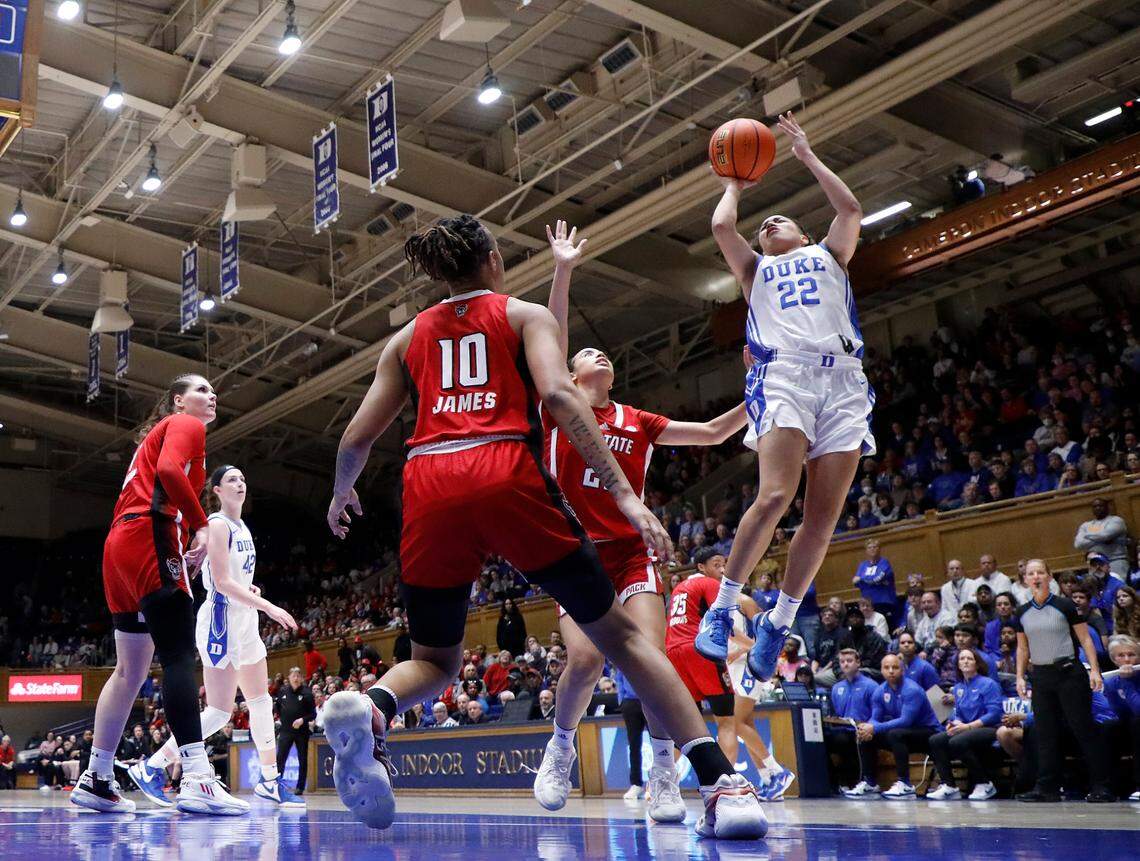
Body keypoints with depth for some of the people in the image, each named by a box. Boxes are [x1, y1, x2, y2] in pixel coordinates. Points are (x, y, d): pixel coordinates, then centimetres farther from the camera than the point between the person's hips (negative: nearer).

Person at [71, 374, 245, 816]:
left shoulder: (157, 433, 31)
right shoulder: (185, 424, 4)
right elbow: (169, 470, -17)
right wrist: (201, 524, -15)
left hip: (120, 545, 10)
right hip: (151, 537, -10)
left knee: (130, 669, 13)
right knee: (179, 656, -20)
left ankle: (96, 779, 18)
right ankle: (197, 778, -31)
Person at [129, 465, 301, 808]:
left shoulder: (242, 527, 15)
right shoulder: (217, 524, -12)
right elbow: (222, 582, -20)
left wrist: (250, 588, 4)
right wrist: (269, 607, -23)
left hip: (245, 621, 9)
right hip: (222, 621, -9)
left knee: (261, 702, 10)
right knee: (219, 711, -9)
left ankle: (270, 781, 17)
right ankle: (150, 768, 1)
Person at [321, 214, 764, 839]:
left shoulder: (407, 337, 25)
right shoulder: (525, 315, 17)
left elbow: (356, 438, 19)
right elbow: (557, 394, -3)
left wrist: (341, 494, 40)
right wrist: (623, 491, -9)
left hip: (429, 486, 3)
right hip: (506, 472, -2)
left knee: (434, 661, 19)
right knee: (617, 633, 8)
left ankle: (368, 708, -18)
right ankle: (722, 784, -5)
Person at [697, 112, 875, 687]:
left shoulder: (828, 255, 29)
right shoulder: (754, 268, 28)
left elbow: (850, 208, 12)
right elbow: (721, 226, 12)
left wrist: (807, 155, 21)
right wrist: (735, 185, 31)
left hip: (844, 380, 2)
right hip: (784, 376, -2)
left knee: (824, 516, -7)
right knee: (774, 496, -24)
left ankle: (777, 625, 4)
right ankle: (723, 607, -14)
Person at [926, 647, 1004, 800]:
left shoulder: (988, 684, -6)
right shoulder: (958, 688, 16)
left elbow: (994, 713, -14)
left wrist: (968, 726, -19)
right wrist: (955, 723, -7)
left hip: (989, 729, -7)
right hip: (967, 730, 7)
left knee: (957, 742, -33)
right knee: (935, 740, -16)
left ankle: (985, 784, -14)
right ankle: (949, 787, -15)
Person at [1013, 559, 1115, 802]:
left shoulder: (1065, 606, -4)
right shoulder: (1022, 613, 9)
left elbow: (1085, 639, -3)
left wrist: (1094, 670, -11)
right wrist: (1020, 677, 8)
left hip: (1069, 672, -4)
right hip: (1040, 677, 5)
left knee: (1083, 728, -4)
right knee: (1045, 733, 4)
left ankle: (1101, 786, 2)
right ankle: (1047, 787, 8)